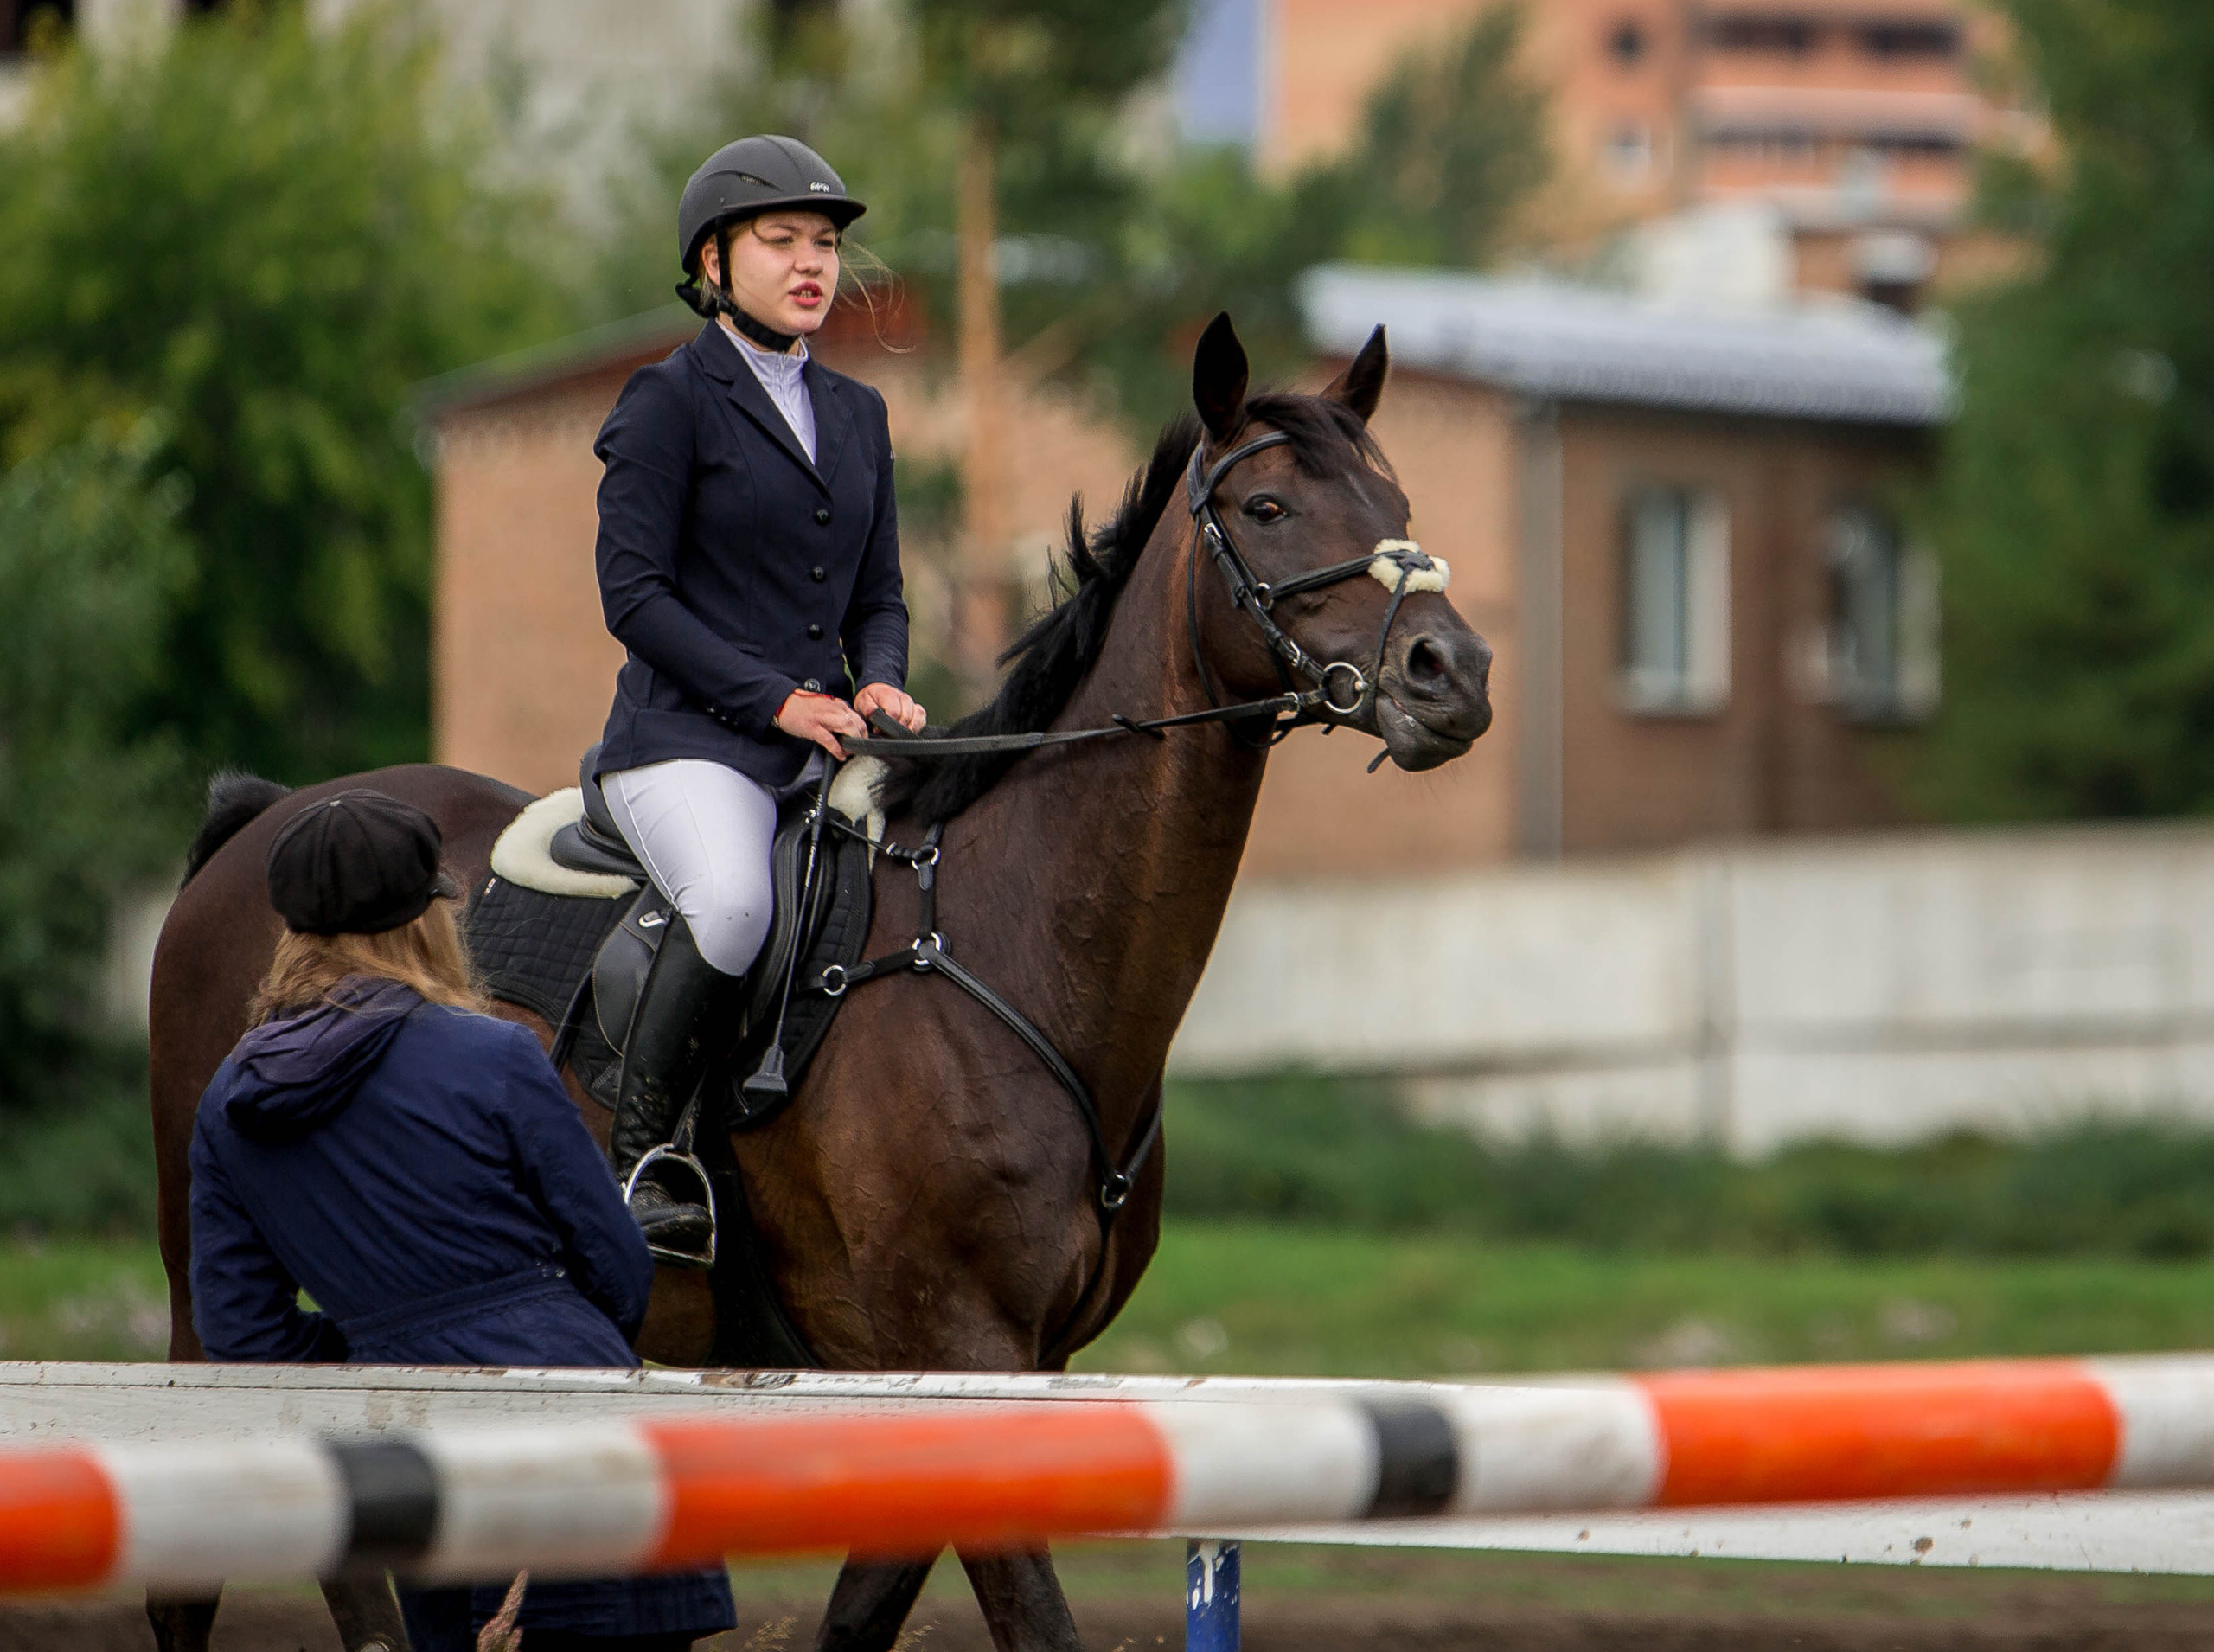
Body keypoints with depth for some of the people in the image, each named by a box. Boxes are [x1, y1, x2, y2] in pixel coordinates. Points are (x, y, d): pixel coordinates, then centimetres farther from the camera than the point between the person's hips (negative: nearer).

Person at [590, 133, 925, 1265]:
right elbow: (634, 592, -8)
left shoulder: (857, 415, 20)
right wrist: (775, 699, -15)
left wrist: (880, 685, -1)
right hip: (688, 742, -7)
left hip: (826, 745, 7)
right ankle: (637, 1169, -22)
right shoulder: (670, 400, 0)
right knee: (734, 899, -35)